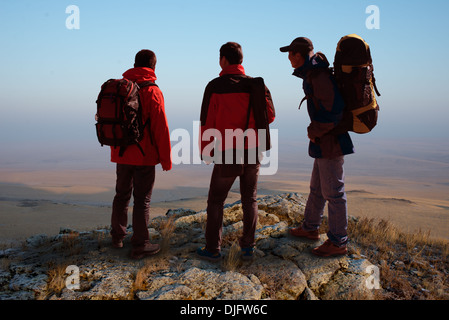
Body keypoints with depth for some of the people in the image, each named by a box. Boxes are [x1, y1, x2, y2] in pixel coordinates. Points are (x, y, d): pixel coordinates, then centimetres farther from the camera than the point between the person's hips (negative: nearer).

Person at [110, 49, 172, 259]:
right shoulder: (152, 91, -13)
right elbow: (161, 128, -15)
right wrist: (166, 159, -9)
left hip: (121, 153, 6)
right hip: (144, 155, -6)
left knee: (122, 195, 19)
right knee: (142, 200, 2)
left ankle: (117, 237, 32)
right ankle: (140, 246, 9)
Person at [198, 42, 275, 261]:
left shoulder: (215, 87, -8)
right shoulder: (256, 85, 0)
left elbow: (207, 122, -8)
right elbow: (269, 115, 3)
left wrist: (205, 151, 3)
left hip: (227, 152, -3)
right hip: (252, 152, 3)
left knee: (216, 201, 10)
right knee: (250, 200, 15)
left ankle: (213, 248, 15)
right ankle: (248, 246, 20)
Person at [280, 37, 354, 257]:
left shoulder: (319, 76, -19)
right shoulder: (313, 72, 13)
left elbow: (333, 108, -28)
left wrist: (314, 132, -14)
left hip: (330, 141, -10)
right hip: (323, 140, 10)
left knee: (333, 191, -1)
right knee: (317, 188, 21)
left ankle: (338, 242, 12)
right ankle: (310, 228, 37)